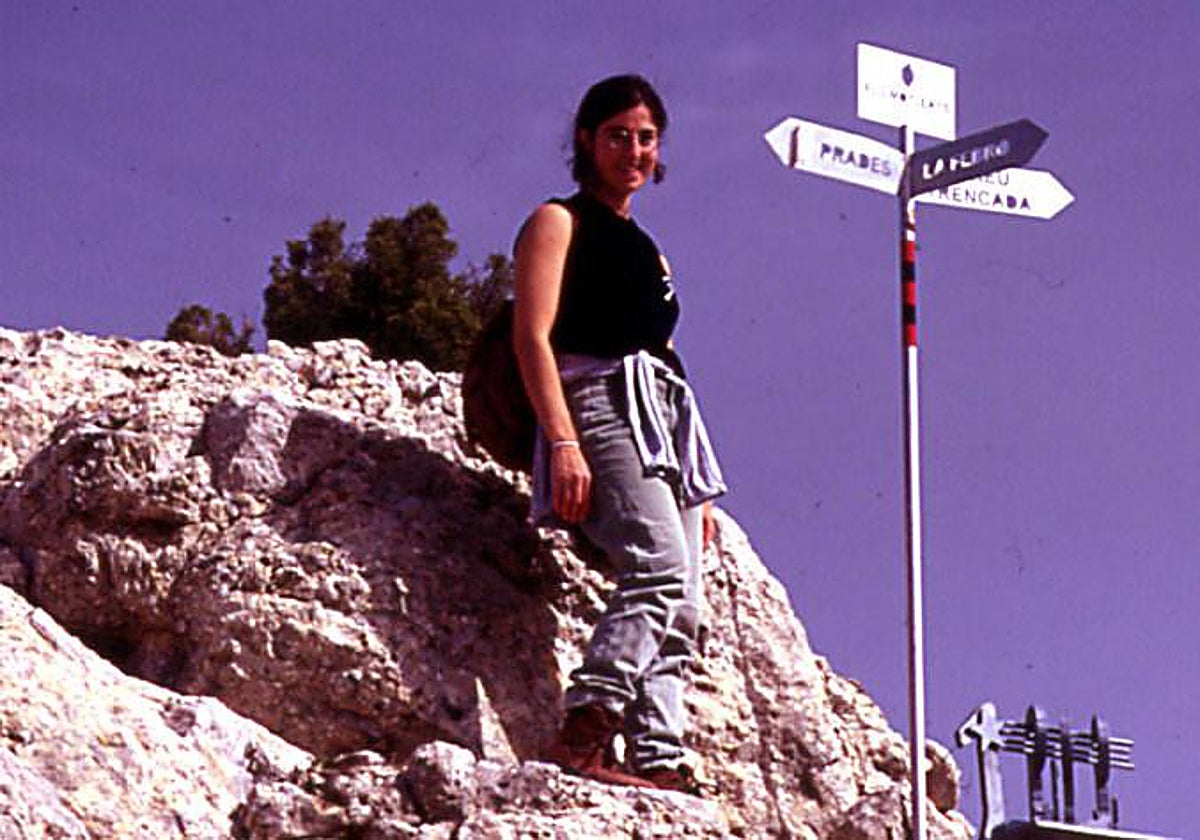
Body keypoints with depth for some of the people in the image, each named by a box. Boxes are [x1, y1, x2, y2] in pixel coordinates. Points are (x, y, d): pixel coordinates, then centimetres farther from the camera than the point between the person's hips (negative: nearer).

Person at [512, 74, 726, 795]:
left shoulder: (644, 246, 29)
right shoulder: (560, 222, 7)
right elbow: (533, 337, -6)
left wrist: (698, 486, 22)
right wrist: (563, 442, -19)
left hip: (662, 424, 8)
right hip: (601, 408, -8)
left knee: (681, 609, -4)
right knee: (660, 570, -27)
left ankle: (660, 759, -9)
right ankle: (585, 729, -34)